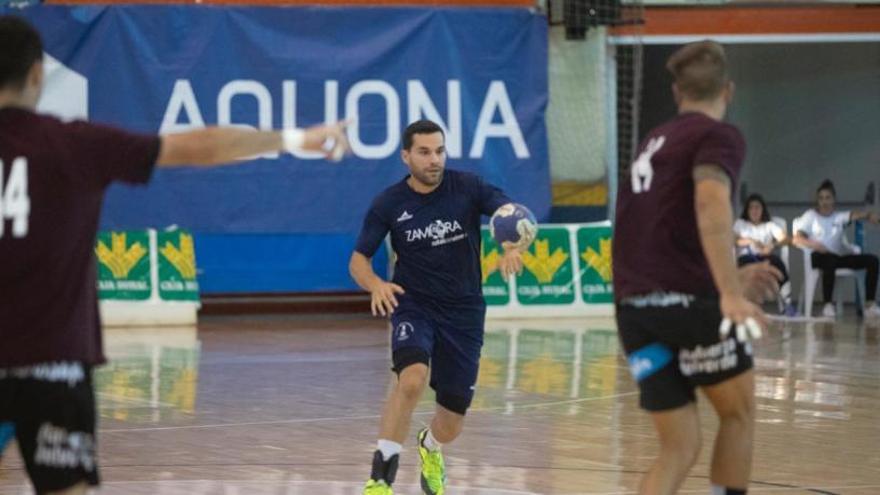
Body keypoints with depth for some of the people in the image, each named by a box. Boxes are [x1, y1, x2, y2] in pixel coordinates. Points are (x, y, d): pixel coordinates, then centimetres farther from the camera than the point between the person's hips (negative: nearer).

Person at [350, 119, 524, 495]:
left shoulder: (467, 188, -8)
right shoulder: (389, 204, -7)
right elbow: (358, 260, -2)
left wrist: (513, 247, -43)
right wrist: (376, 285, -25)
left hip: (464, 310, 2)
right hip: (414, 306, -1)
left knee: (451, 423, 7)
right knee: (412, 377, -34)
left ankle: (430, 449, 45)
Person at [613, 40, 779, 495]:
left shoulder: (653, 142, 23)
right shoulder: (719, 137, 0)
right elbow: (711, 205, -22)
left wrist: (728, 279, 45)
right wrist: (729, 293, -30)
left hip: (634, 307, 6)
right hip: (688, 299, -6)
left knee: (678, 448, 8)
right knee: (740, 413, 16)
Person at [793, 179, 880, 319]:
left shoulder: (839, 217, 20)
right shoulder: (810, 216, 13)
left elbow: (857, 214, -1)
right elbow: (797, 239, 1)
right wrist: (815, 245, -19)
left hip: (840, 256, 4)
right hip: (819, 256, -4)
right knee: (830, 260, -41)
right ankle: (828, 305, -35)